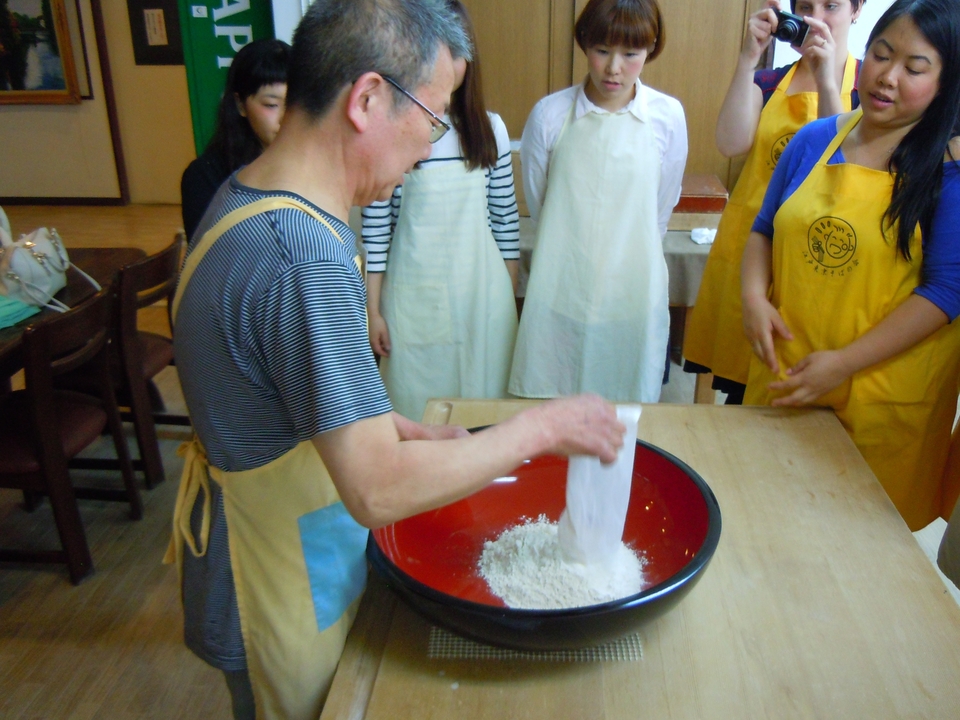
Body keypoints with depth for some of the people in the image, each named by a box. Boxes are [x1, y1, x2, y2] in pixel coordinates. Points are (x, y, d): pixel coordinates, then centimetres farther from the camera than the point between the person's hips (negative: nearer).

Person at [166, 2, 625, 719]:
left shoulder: (246, 196, 0)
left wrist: (396, 428, 2)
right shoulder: (304, 253, -33)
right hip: (287, 597, -8)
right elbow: (378, 490, -33)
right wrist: (540, 427, -23)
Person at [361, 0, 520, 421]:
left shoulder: (490, 128, 1)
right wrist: (373, 310, -3)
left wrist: (512, 293, 8)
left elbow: (505, 217, 6)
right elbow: (375, 227, -4)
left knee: (484, 401, 13)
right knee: (417, 408, 10)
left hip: (483, 291, 2)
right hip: (415, 295, -2)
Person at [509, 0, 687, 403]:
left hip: (632, 291, 1)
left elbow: (661, 212, 8)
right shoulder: (550, 114, -4)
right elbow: (537, 204, 8)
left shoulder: (667, 117, -3)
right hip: (561, 292, 0)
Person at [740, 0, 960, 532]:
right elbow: (765, 229, 13)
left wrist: (845, 362, -20)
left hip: (883, 400, -3)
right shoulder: (814, 140, 4)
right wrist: (754, 297, -7)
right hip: (783, 376, 4)